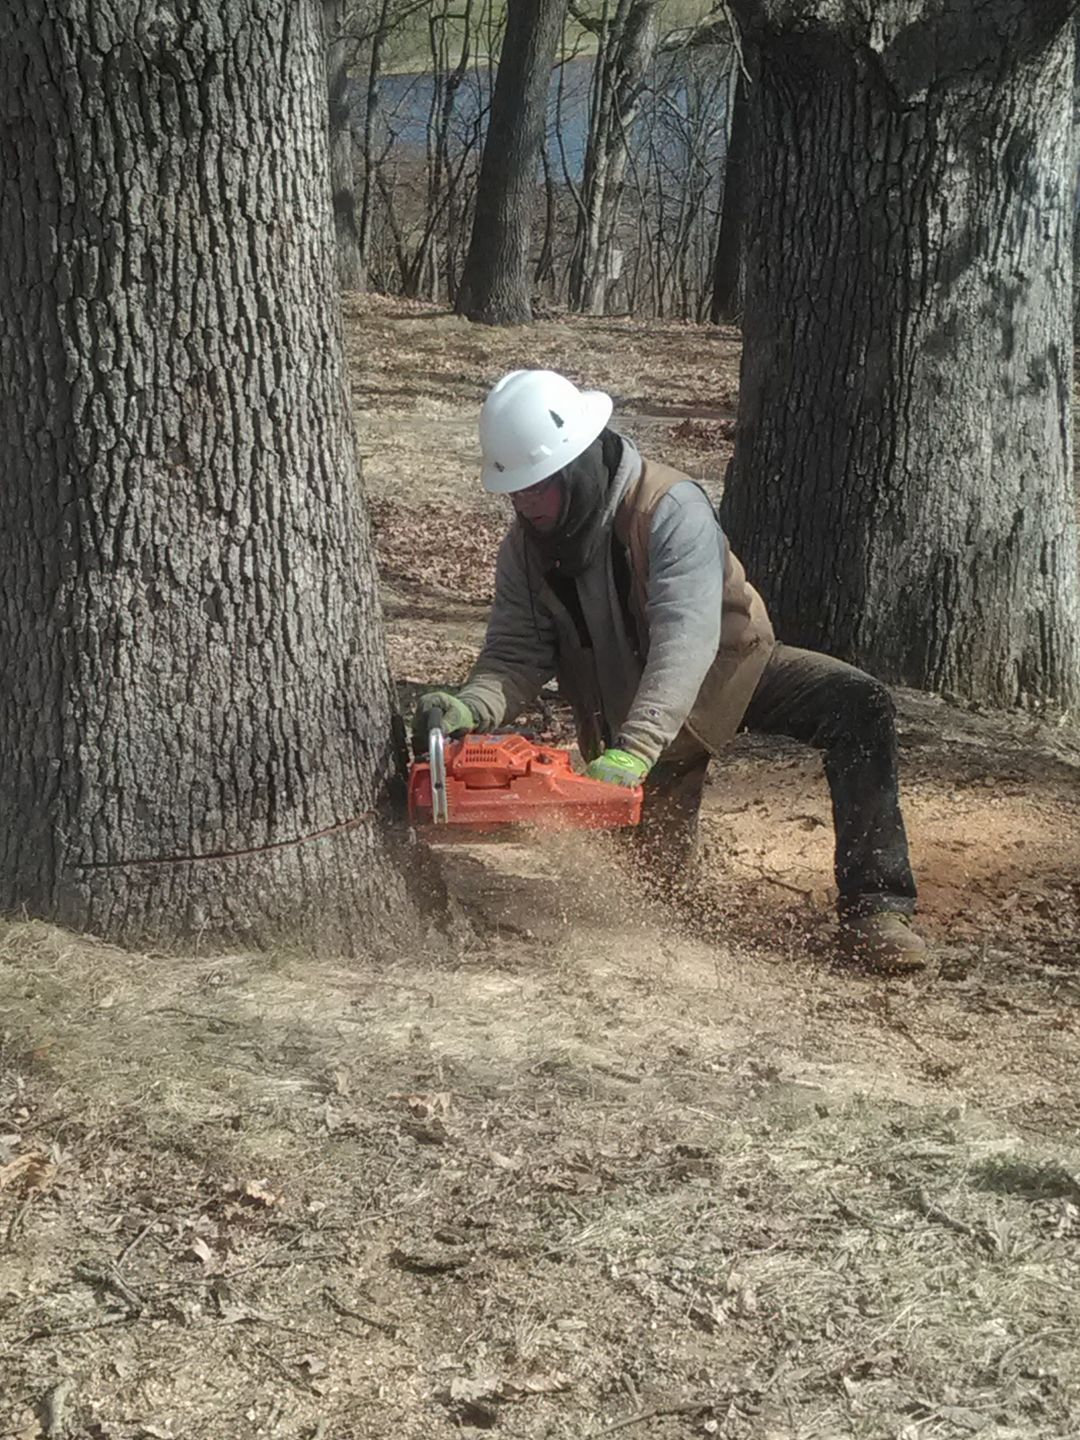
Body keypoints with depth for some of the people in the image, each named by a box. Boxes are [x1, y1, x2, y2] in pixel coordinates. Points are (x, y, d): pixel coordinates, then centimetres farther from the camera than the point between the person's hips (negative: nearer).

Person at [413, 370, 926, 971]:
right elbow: (517, 656, -17)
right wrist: (470, 707, -40)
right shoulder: (527, 547, -12)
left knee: (860, 705, -29)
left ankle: (873, 905, -28)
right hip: (629, 712, 4)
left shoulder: (670, 507, -31)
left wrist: (634, 751, -52)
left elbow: (685, 638, -41)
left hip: (728, 667, -4)